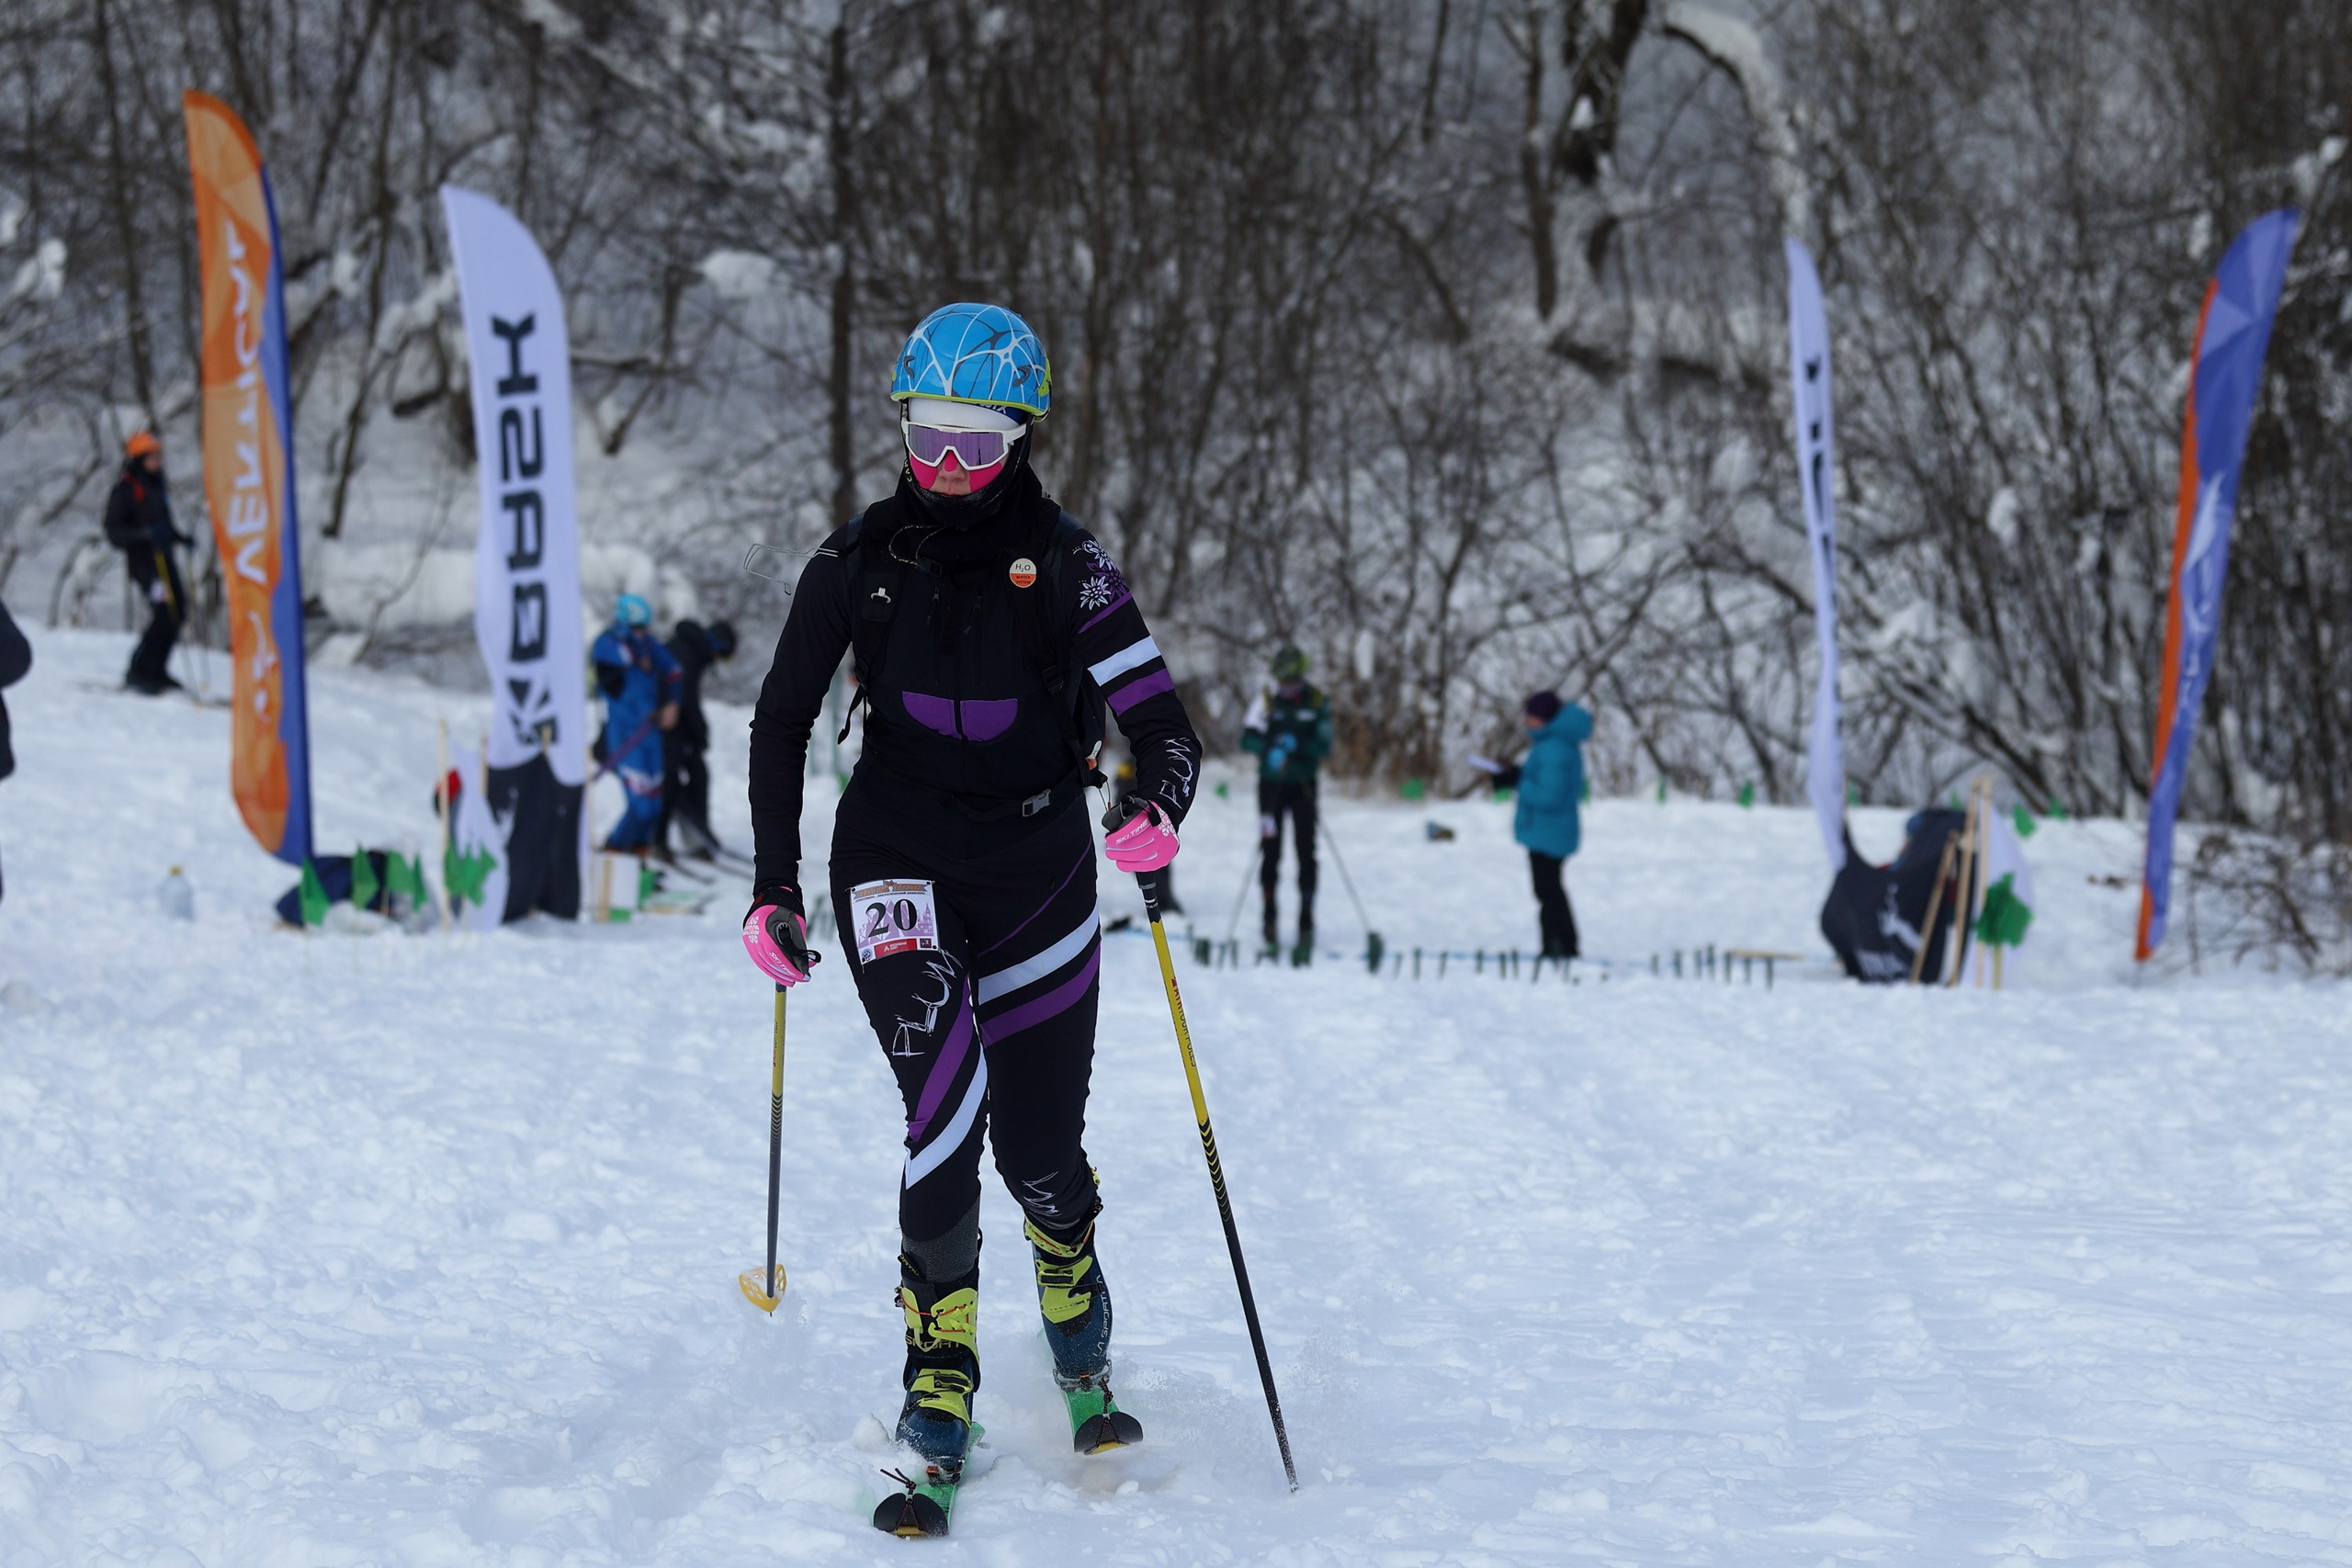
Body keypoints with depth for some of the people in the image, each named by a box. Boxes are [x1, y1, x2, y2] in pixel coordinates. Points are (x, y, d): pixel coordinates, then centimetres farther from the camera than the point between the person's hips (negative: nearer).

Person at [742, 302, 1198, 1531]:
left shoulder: (1063, 562, -3)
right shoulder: (862, 562, 1)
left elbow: (1159, 717, -8)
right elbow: (780, 722, 10)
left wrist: (1157, 806, -30)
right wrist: (773, 889, 5)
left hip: (1035, 866, 0)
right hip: (895, 859, 0)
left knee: (1041, 1153, 4)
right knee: (949, 1101, -23)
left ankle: (1083, 1368, 35)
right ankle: (939, 1407, -20)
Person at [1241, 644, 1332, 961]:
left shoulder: (1317, 703, 0)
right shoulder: (1267, 702, 0)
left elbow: (1325, 746, -6)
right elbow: (1248, 738, -8)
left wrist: (1296, 745, -23)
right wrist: (1271, 749, -27)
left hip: (1303, 786, -1)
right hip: (1272, 785, 1)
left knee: (1306, 850, -5)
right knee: (1270, 851, 0)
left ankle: (1306, 924, -4)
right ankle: (1270, 919, 9)